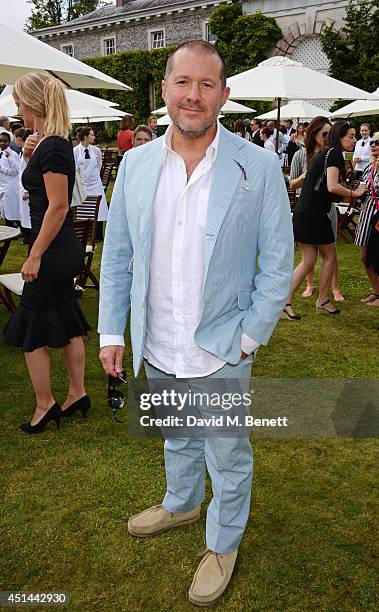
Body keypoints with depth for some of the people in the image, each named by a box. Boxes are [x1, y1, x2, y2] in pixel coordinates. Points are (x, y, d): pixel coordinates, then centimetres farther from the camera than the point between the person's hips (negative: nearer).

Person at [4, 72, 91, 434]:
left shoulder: (52, 148, -18)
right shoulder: (53, 143, 10)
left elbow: (58, 206, -22)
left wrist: (35, 256, -20)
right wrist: (29, 156, 6)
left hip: (52, 252, -10)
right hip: (63, 251, 10)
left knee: (31, 331, 4)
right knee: (66, 322, 16)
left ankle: (45, 405, 17)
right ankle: (77, 394, 28)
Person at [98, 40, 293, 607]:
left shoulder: (259, 167, -10)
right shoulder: (136, 163, -1)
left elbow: (277, 263, -6)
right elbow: (117, 256, 4)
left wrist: (250, 336, -10)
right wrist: (112, 331, 1)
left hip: (221, 352, -3)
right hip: (157, 350, 4)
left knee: (228, 456, 15)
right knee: (178, 438, 27)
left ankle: (223, 543, 40)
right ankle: (181, 503, 54)